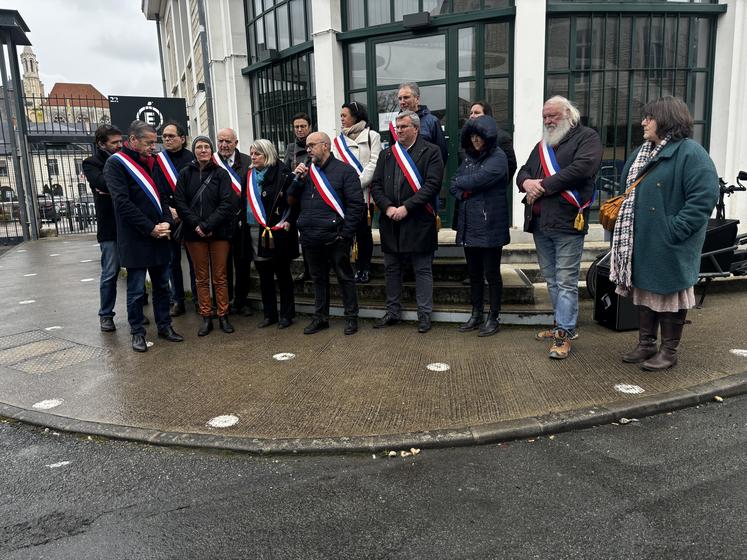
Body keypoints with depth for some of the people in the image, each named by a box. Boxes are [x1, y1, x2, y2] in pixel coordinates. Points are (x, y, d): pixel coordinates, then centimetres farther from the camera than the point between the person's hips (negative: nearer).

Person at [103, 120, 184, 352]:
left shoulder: (150, 162, 14)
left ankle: (164, 326, 25)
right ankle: (137, 333, 15)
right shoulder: (116, 163, -7)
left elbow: (162, 195, 15)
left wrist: (166, 222, -3)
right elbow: (122, 203, -15)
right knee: (136, 290, 3)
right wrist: (150, 228, -16)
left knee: (162, 285, 13)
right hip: (135, 239, -6)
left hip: (159, 236, 6)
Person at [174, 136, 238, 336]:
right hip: (194, 233, 1)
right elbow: (180, 202, 1)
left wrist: (208, 225, -14)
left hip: (219, 231, -1)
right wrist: (196, 224, -12)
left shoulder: (221, 173, 2)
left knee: (220, 276, 3)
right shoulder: (186, 174, 7)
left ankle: (223, 316, 12)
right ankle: (206, 318, 13)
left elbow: (227, 203, -6)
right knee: (201, 277, 6)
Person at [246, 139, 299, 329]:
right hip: (258, 234, 6)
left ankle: (286, 315, 17)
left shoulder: (282, 174, -8)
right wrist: (243, 220, 10)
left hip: (278, 233, -5)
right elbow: (245, 202, 19)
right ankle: (269, 314, 22)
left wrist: (289, 221, -13)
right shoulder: (250, 176, 9)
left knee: (283, 274, 6)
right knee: (264, 275, 11)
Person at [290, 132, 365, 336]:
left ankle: (351, 318, 16)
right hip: (310, 239, 6)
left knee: (344, 277, 5)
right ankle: (320, 317, 26)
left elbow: (356, 204, -10)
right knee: (318, 278, 15)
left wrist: (345, 234, -13)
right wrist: (298, 179, -4)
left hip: (335, 239, -6)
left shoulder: (344, 171, -5)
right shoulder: (306, 170, 13)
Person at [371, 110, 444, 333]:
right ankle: (393, 312, 26)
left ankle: (424, 315, 14)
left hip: (419, 222, -5)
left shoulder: (430, 152, -1)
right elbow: (376, 185, 7)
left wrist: (406, 207, -17)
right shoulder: (386, 154, 13)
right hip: (390, 223, 5)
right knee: (391, 270, 13)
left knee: (423, 271, 4)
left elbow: (432, 185, -12)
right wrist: (388, 207, -10)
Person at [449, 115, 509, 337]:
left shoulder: (498, 157, -9)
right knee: (474, 273, 14)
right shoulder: (470, 157, 15)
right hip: (469, 226, 7)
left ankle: (493, 318, 14)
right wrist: (463, 193, -10)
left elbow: (479, 179, -21)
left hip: (490, 227, -7)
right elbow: (453, 185, 11)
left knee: (491, 274, 3)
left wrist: (461, 183, -2)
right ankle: (476, 315, 26)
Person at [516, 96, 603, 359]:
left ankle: (564, 333, 0)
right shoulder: (542, 145, 22)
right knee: (552, 280, 14)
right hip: (539, 223, 8)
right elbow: (523, 171, 20)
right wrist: (526, 182, -6)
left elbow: (581, 168, -17)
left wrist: (543, 185, -13)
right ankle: (564, 324, 25)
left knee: (565, 281, -5)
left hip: (567, 222, -8)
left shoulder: (587, 138, 0)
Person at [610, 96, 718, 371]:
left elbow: (703, 198, -20)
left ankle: (668, 351, 20)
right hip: (641, 243, 8)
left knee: (669, 295, 5)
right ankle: (646, 345, 29)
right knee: (644, 292, 15)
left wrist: (672, 231, -23)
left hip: (669, 247, -8)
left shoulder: (690, 153, -13)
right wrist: (625, 222, 10)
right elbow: (628, 185, 22)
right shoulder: (643, 151, 12)